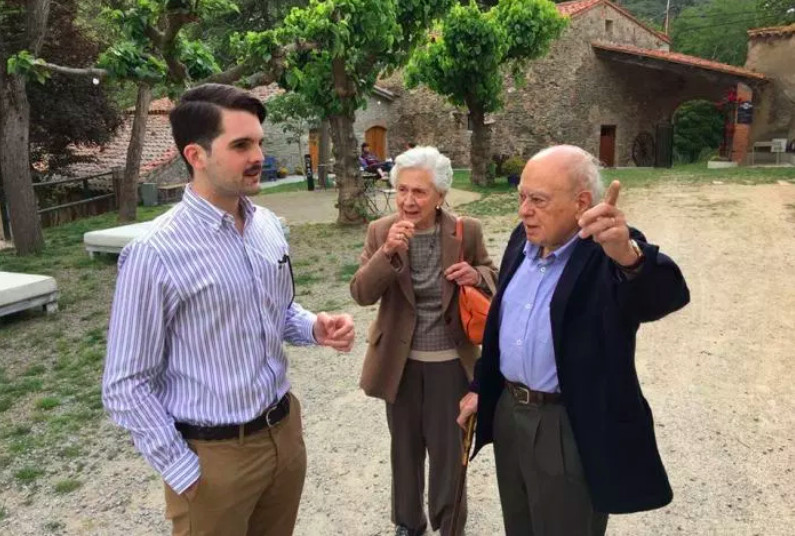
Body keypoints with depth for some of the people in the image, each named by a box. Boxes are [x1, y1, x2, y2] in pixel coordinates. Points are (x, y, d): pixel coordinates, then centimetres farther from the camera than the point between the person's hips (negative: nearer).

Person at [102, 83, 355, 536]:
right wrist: (185, 473, -12)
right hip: (214, 453, -5)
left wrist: (316, 328, -8)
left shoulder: (270, 227, 0)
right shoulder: (155, 254, -19)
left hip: (284, 429, 6)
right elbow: (127, 386, -13)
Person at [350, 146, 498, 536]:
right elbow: (361, 294, -13)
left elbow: (493, 278, 3)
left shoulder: (467, 231, -10)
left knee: (448, 447, 15)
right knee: (405, 446, 20)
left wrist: (477, 276, -21)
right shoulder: (380, 231, -8)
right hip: (400, 360, 1)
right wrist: (388, 252, -29)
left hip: (450, 360, -1)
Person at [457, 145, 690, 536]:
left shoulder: (609, 253, -18)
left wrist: (628, 255, -58)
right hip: (508, 412, 7)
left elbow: (668, 294, -38)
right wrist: (481, 387, 15)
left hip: (571, 429, -6)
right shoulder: (523, 240, 2)